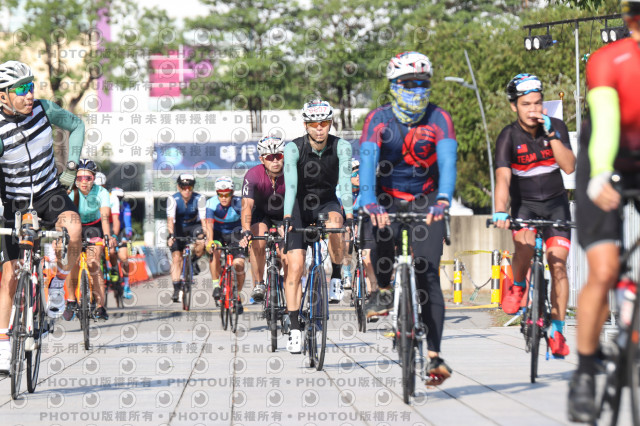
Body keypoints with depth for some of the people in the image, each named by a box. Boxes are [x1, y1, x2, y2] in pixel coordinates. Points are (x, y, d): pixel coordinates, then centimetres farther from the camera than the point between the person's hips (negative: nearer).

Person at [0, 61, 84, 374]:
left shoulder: (43, 109, -13)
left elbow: (76, 125, 6)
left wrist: (71, 166, -4)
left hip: (50, 192, 2)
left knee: (73, 227, -32)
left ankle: (60, 283, -6)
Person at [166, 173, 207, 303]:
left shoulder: (199, 199, -23)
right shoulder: (173, 199, -23)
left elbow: (203, 219, -30)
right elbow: (170, 219, -33)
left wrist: (207, 236, -43)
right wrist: (171, 235, -48)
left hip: (194, 226, 0)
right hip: (179, 228, 0)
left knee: (201, 243, -32)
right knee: (176, 257, -11)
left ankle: (193, 260, -1)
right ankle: (176, 289, -6)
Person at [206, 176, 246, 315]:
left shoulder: (239, 203, -25)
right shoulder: (212, 203, -24)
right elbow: (209, 223, -37)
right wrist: (210, 241, -54)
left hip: (235, 234, 0)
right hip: (218, 233, 0)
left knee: (239, 264, -17)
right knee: (214, 252, -32)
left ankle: (237, 296, 5)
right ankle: (216, 285, -15)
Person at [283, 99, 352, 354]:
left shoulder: (341, 147, -17)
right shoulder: (294, 148, -19)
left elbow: (345, 181, -27)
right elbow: (290, 184, -31)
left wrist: (349, 214, -40)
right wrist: (287, 217, -44)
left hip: (327, 204, 1)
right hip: (300, 208, -1)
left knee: (334, 224, -36)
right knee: (295, 267, -12)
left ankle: (336, 276, -13)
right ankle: (295, 328, -6)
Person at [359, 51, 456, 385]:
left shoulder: (438, 119, -14)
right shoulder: (379, 120, -14)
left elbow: (447, 160, -28)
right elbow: (367, 160, -28)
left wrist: (443, 199, -48)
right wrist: (369, 203, -47)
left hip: (425, 199, 0)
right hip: (388, 197, 0)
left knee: (428, 274, -13)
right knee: (382, 235, -33)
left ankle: (434, 355, -15)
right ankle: (384, 291, -3)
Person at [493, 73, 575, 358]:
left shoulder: (556, 127, -10)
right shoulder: (509, 136, -16)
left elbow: (569, 167, -21)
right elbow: (503, 177, -28)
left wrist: (551, 134, -31)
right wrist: (500, 212, -44)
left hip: (555, 203, 1)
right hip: (524, 203, -1)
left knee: (558, 264, -10)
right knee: (524, 244, -31)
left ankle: (557, 330, -2)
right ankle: (517, 286, -1)